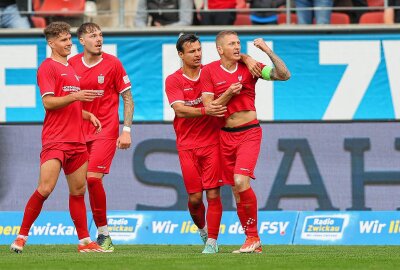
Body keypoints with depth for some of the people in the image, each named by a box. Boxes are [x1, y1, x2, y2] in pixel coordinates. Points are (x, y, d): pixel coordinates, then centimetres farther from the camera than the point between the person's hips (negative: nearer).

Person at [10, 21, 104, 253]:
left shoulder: (71, 69, 20)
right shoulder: (48, 67, -6)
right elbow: (49, 102, -15)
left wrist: (88, 115, 14)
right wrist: (74, 96, -24)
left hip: (77, 139, 8)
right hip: (55, 140, -8)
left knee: (78, 190, 9)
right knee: (45, 189, -15)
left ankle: (85, 241, 12)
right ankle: (22, 236, -6)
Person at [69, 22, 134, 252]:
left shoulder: (112, 63, -2)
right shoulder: (72, 65, 6)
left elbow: (128, 99, 2)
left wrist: (127, 130, -6)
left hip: (106, 131, -4)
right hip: (80, 131, 4)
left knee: (93, 177, -17)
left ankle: (104, 234, -7)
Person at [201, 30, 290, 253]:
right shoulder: (209, 71, -2)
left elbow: (284, 75, -9)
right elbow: (208, 108, -3)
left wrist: (268, 51, -18)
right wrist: (229, 93, -16)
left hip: (249, 133, -2)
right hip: (226, 136, 3)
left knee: (241, 181, -21)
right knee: (237, 190, 6)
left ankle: (253, 236, -10)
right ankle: (253, 242, 15)